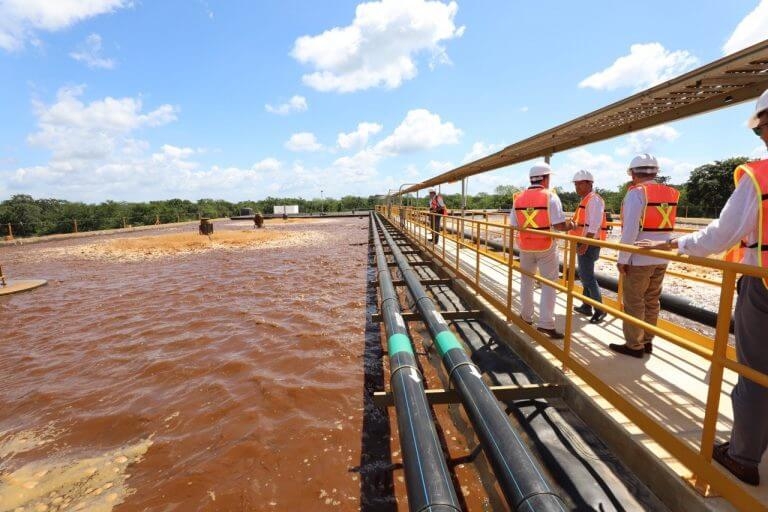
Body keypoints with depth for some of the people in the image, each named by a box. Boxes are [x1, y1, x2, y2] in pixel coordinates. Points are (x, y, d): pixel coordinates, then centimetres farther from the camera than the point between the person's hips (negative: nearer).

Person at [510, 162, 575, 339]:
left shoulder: (518, 198, 1)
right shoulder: (550, 196, -11)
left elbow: (513, 225, 2)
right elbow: (559, 225, -16)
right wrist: (570, 226, 4)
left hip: (525, 246, 4)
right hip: (546, 247, -4)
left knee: (526, 281, 18)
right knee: (549, 284, 3)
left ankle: (526, 316, 29)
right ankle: (545, 323, 1)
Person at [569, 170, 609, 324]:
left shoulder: (594, 199, -14)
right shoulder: (585, 200, 17)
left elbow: (594, 225, -22)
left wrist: (585, 244, -25)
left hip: (589, 244, -11)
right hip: (583, 242, 11)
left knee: (587, 277, -9)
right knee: (584, 275, 15)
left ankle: (600, 310, 1)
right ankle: (587, 307, 25)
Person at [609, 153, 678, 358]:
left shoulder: (636, 193, -12)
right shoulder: (670, 194, 10)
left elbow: (630, 230, -18)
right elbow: (663, 225, 13)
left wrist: (622, 258, -14)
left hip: (639, 258, -7)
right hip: (661, 258, 7)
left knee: (634, 302, 2)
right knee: (652, 301, 15)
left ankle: (634, 345, 9)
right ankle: (647, 341, 24)